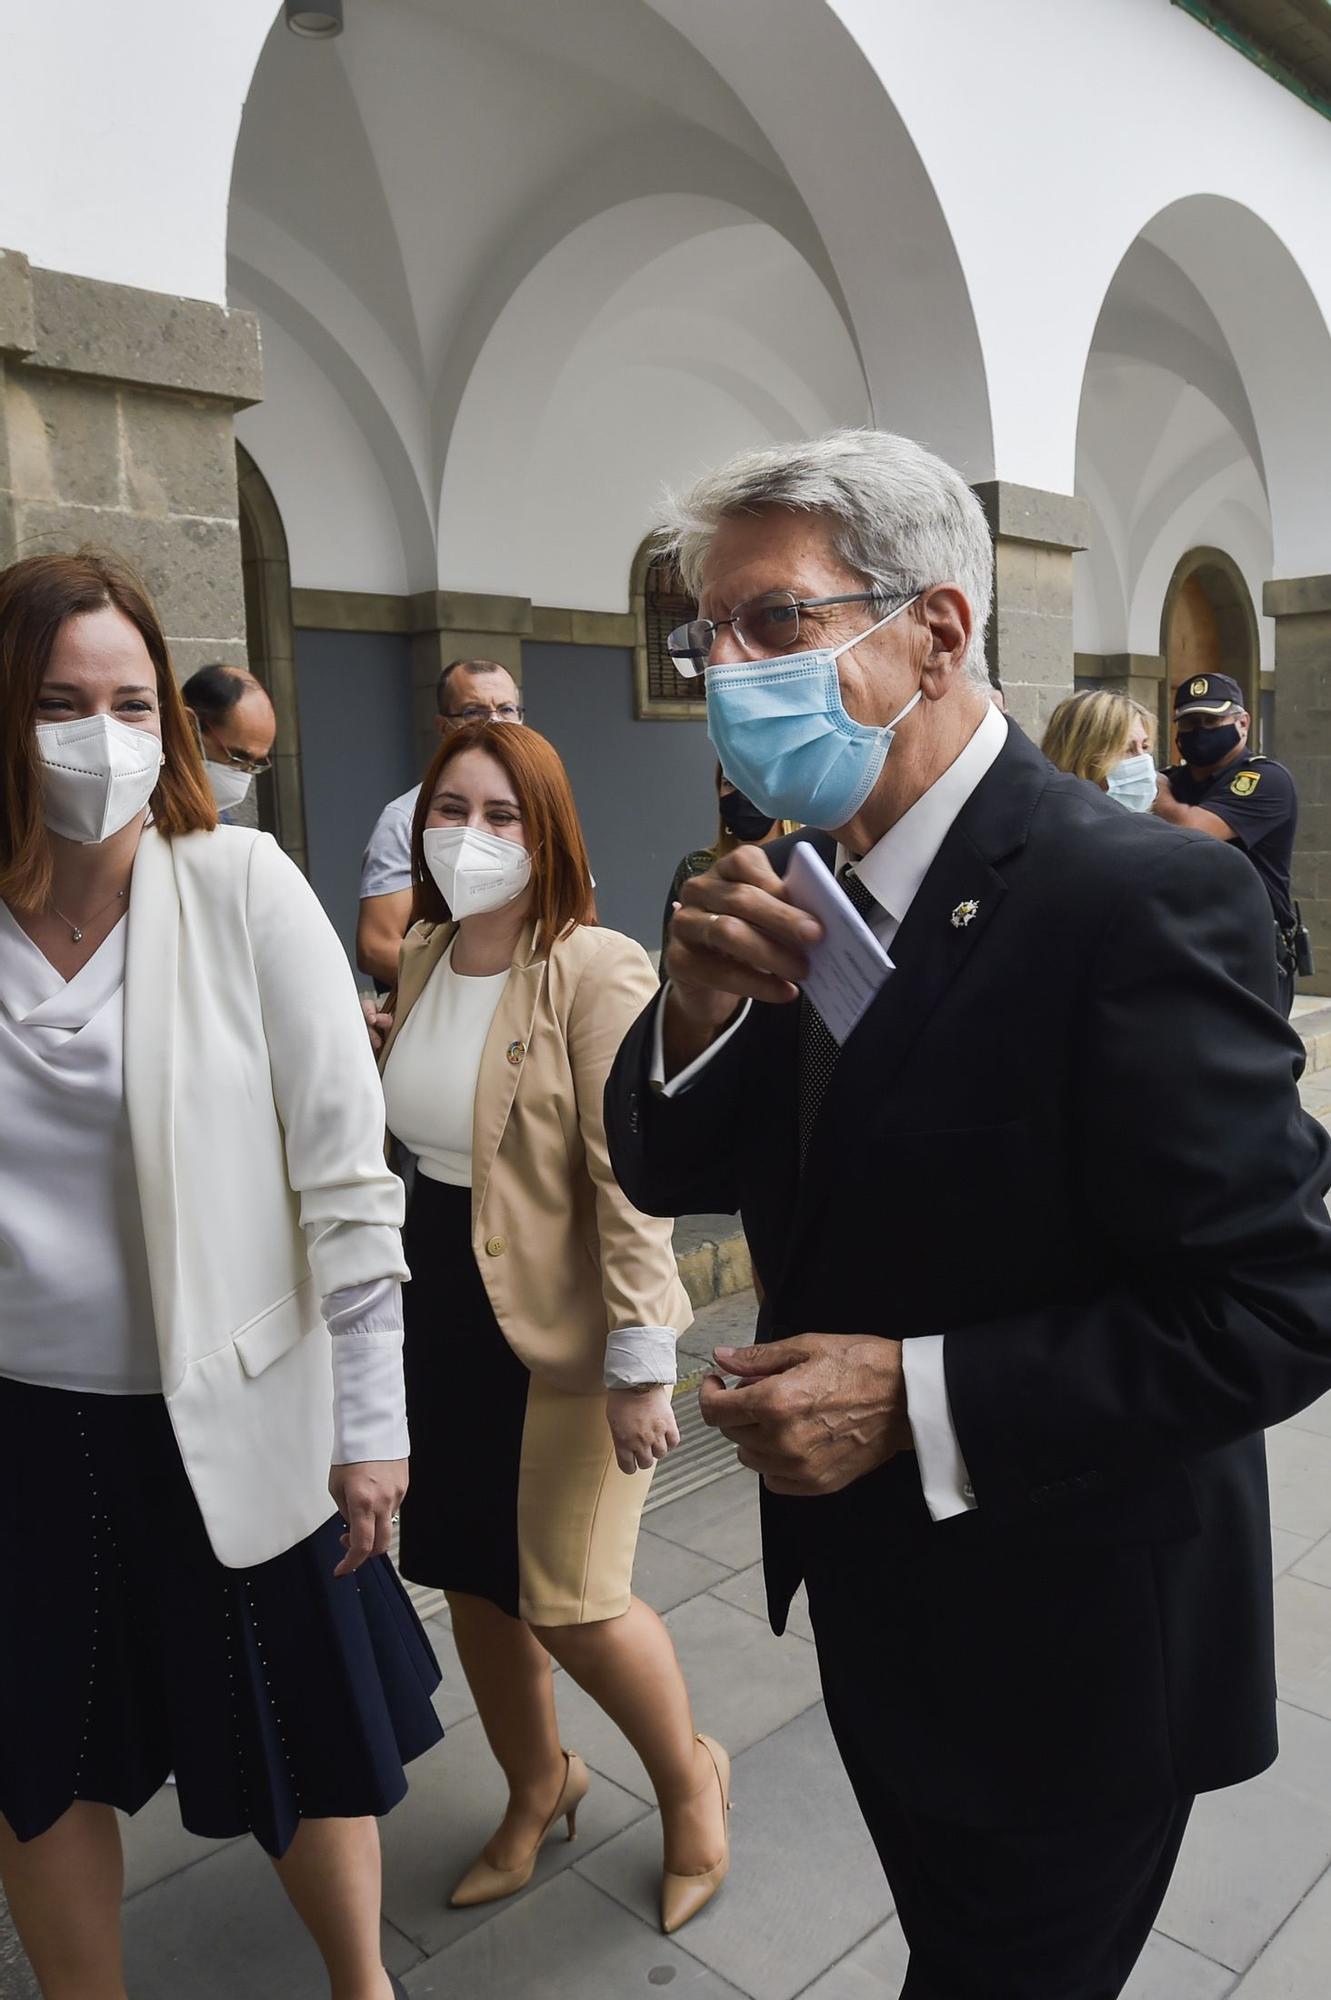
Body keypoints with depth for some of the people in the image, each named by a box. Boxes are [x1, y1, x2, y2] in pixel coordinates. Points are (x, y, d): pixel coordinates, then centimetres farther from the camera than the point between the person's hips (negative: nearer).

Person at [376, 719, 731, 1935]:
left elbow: (630, 1181, -20)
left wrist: (642, 1367, -20)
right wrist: (398, 1307, 16)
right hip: (444, 1318, 7)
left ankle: (689, 1783, 34)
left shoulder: (596, 972, -18)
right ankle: (536, 1789, 46)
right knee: (471, 1575, 18)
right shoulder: (423, 960, 4)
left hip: (559, 1329, -7)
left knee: (569, 1601, 3)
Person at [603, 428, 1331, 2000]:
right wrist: (700, 1009, -20)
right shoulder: (791, 892, -3)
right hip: (878, 1604, 7)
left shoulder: (1134, 896, -25)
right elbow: (663, 1178, 0)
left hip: (1061, 1652, -6)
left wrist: (918, 1398, -26)